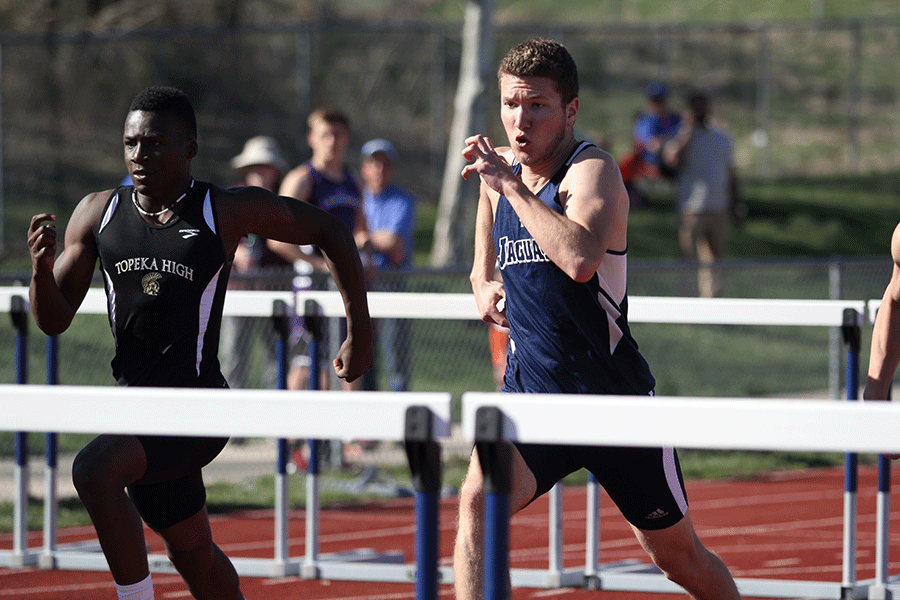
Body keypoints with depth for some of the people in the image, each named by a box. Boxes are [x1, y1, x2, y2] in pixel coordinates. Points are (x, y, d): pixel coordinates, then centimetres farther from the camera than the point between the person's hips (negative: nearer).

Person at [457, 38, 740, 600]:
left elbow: (580, 258, -36)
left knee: (679, 555, 11)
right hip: (529, 388, 4)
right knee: (477, 501, -25)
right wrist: (487, 289, 6)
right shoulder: (501, 170, 6)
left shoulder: (593, 170, -14)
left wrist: (509, 186, -29)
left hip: (613, 395, -4)